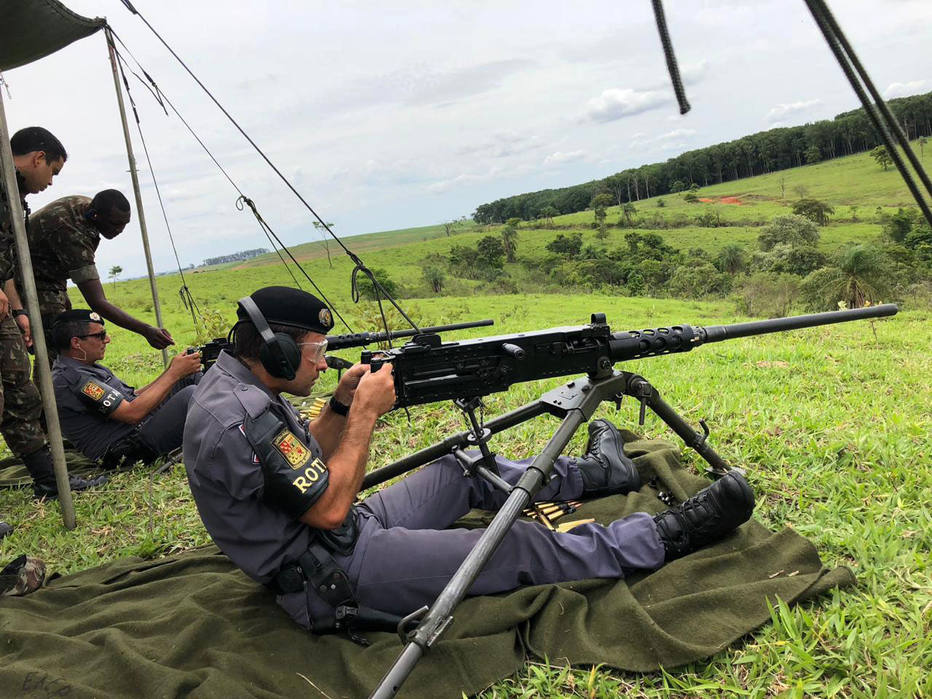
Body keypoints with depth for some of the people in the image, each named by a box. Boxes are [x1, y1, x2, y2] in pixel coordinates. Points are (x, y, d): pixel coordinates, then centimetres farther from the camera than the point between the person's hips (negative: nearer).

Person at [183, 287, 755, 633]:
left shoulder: (233, 382, 3)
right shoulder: (239, 418, -28)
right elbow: (330, 506, -26)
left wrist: (340, 405, -3)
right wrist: (365, 412, -20)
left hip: (342, 537, 10)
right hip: (335, 581, -10)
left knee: (464, 472, 17)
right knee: (519, 549, -10)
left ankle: (595, 472, 34)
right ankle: (666, 537, 4)